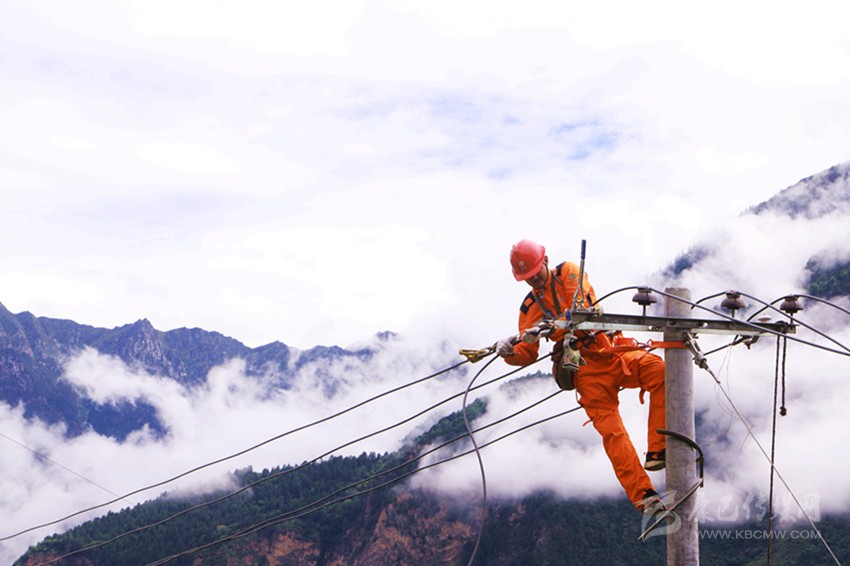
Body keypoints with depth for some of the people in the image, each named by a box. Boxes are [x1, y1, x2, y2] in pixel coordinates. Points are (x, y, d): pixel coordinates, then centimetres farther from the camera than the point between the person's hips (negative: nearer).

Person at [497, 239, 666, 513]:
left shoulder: (567, 273, 7)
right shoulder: (529, 307, 16)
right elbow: (526, 355, 13)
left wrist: (545, 328, -25)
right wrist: (508, 352, -11)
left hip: (614, 352, -1)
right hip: (587, 370, 1)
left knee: (659, 370, -28)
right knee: (612, 432, -15)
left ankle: (657, 450, -26)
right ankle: (644, 497, -20)